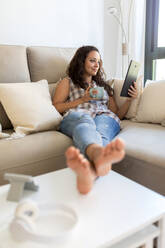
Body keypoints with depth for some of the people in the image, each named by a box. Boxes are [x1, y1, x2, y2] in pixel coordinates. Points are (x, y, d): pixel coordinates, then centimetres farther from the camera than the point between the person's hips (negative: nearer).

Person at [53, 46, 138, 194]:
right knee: (84, 119, -41)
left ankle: (89, 171, -72)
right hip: (75, 117, -1)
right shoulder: (68, 82, 28)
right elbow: (56, 108, 11)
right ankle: (99, 153, -76)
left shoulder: (103, 86, 36)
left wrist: (129, 100, 10)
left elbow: (118, 114, 28)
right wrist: (83, 99, 4)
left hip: (105, 117, 2)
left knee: (99, 131, -38)